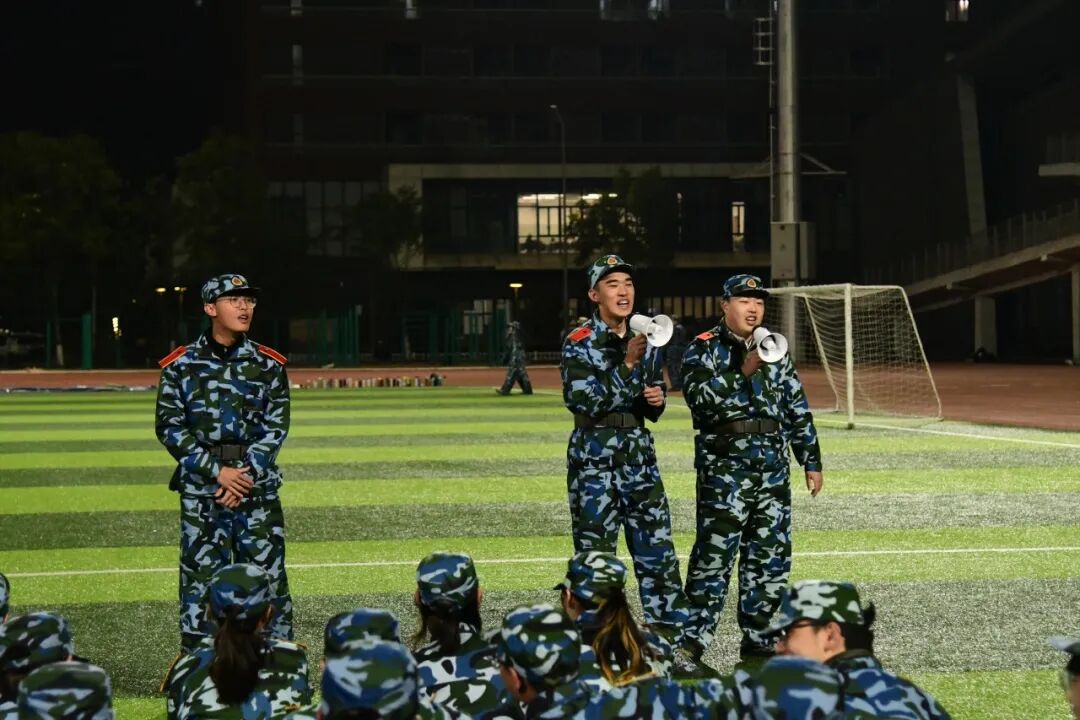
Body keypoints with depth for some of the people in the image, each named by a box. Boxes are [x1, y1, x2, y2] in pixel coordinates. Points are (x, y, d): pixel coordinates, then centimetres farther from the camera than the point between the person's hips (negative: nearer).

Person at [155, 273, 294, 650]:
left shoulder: (268, 364, 6)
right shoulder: (180, 365, 2)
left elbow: (276, 425, 2)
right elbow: (170, 427, -2)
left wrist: (246, 474, -10)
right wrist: (218, 471, -10)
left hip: (257, 483, 1)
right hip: (200, 485, -1)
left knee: (268, 571, 1)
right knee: (199, 573, -1)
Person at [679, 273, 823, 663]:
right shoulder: (704, 348, 0)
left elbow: (798, 408, 20)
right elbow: (699, 396, -18)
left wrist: (811, 461, 17)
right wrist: (743, 372, -25)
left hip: (773, 467, 6)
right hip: (724, 466, -6)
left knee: (771, 555, 7)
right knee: (715, 555, -8)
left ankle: (757, 641, 18)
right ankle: (693, 643, -3)